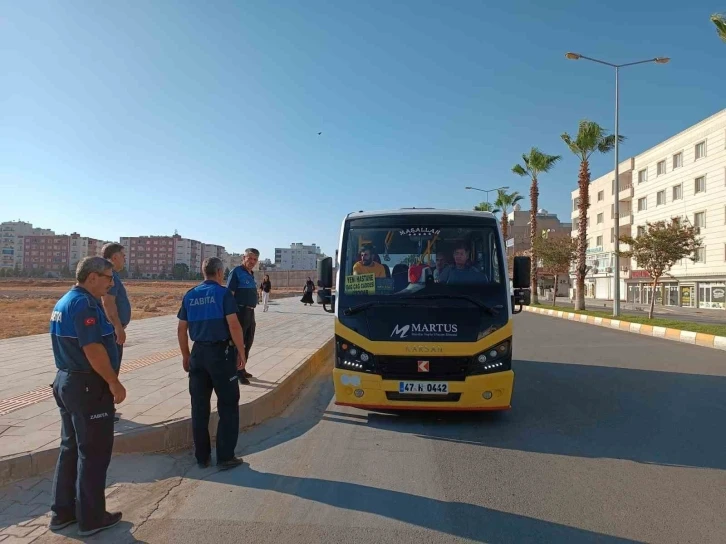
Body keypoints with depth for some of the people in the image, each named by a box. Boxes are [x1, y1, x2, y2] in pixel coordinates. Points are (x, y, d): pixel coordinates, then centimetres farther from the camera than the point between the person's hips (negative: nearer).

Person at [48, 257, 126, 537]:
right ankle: (91, 518, 15)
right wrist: (115, 383, -19)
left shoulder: (65, 301, 11)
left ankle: (62, 511, 30)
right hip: (88, 386, -10)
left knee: (70, 448, 19)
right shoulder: (84, 304, -21)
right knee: (94, 453, 3)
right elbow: (93, 349, -26)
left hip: (66, 381, 10)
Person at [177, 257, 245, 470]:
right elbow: (234, 326, -16)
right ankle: (226, 457, 8)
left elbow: (181, 329, 11)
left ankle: (202, 456, 21)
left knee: (199, 406, 12)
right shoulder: (223, 293, -9)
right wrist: (241, 352, -8)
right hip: (221, 352, -5)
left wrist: (186, 356, 19)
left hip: (198, 353, 6)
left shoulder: (190, 296, 8)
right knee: (228, 405, 4)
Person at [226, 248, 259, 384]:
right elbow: (229, 294, -17)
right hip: (240, 312, -9)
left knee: (248, 342, 16)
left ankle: (242, 369, 29)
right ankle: (238, 372, 8)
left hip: (250, 312, 9)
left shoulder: (251, 274, 14)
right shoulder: (236, 272, -12)